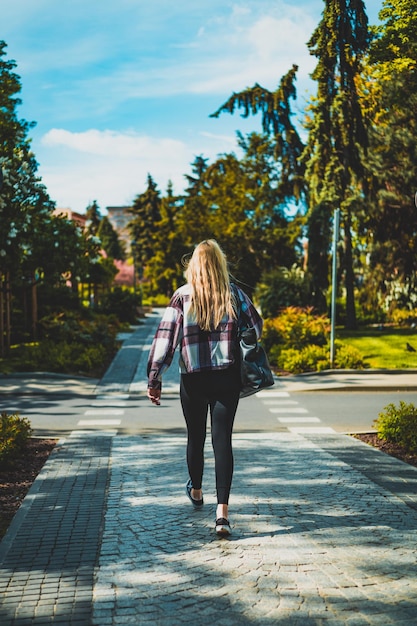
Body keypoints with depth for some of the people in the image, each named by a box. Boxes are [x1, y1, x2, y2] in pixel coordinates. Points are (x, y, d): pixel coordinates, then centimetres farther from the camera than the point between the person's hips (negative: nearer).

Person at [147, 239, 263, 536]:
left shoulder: (182, 296, -5)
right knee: (222, 440, 0)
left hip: (193, 380, 0)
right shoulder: (235, 294, -1)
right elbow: (257, 327, 10)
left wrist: (154, 378, -6)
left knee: (195, 437, 18)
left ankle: (196, 492, 42)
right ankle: (222, 511, -10)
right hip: (227, 379, 0)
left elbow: (166, 336, -9)